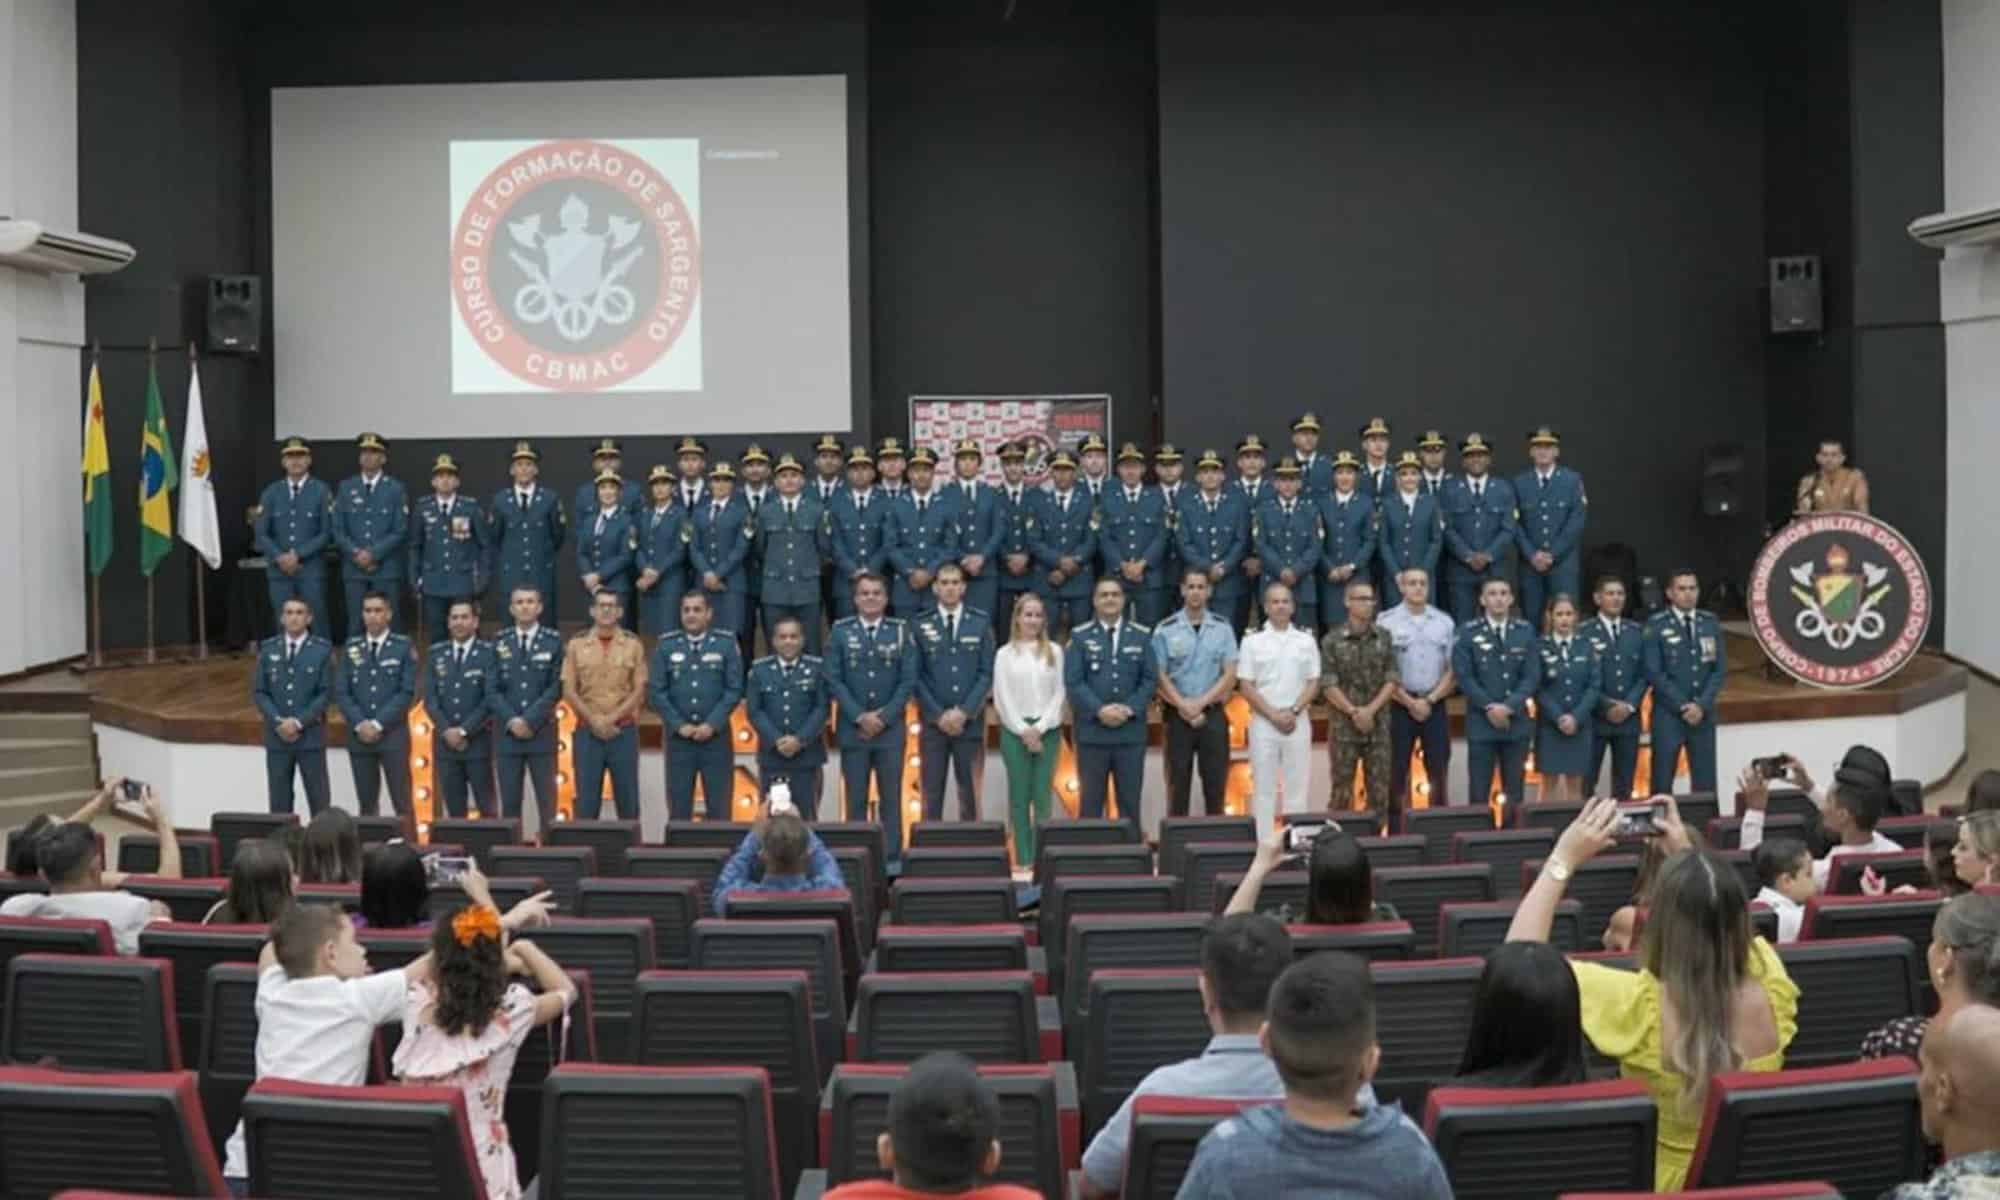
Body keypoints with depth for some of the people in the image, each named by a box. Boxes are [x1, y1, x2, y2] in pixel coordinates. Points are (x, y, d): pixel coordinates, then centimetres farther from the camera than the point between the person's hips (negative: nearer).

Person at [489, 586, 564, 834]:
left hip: (541, 732, -2)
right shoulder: (499, 642, 8)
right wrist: (511, 720, -10)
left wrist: (530, 720, -11)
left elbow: (556, 688, -3)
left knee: (546, 800, 0)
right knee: (509, 801, 2)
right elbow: (492, 689, 4)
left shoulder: (554, 641, 3)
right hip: (507, 733, 2)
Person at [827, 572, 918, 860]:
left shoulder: (901, 632, 3)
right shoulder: (840, 631, 3)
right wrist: (860, 716, -12)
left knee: (891, 798, 3)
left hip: (891, 727, 0)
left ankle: (892, 858, 7)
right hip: (852, 726, 0)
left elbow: (908, 680, -1)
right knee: (855, 798, 3)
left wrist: (884, 716, -11)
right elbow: (833, 679, -2)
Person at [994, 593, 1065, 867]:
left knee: (1043, 795, -2)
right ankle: (1023, 858, 4)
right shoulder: (1005, 654, 4)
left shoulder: (1054, 652, 6)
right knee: (1019, 796, 1)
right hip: (1015, 730, 0)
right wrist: (1023, 730, -8)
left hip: (1047, 730, 0)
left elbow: (1059, 693, 2)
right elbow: (1001, 697, 0)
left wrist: (1040, 727, -8)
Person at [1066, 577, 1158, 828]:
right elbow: (1073, 682, -4)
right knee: (1091, 801, 3)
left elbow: (1150, 679, 3)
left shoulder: (1141, 636, 9)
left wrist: (1129, 709, -11)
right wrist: (1099, 710, -16)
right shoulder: (1080, 638, 4)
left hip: (1131, 731, 1)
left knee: (1130, 801, 5)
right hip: (1092, 731, -1)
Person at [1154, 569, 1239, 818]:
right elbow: (1160, 676, -4)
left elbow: (1230, 675, -1)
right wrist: (1184, 707, -13)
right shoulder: (1165, 630, 0)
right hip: (1178, 716, -1)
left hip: (1213, 715, 1)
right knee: (1178, 783, 3)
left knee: (1216, 783, 3)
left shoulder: (1223, 628, 3)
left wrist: (1200, 703, -11)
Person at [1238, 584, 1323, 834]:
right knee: (1264, 787, 1)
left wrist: (1293, 711, -10)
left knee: (1298, 785, 3)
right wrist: (1274, 714, -11)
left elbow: (1313, 683, 5)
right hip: (1263, 722, -2)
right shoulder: (1253, 642, 2)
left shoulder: (1306, 641, 8)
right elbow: (1246, 686, -2)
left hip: (1298, 722, 2)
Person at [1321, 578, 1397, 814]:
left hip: (1377, 724, 3)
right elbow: (1328, 685, -6)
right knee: (1342, 792, 0)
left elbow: (1391, 680, 2)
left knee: (1380, 791, 5)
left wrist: (1370, 710, -11)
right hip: (1343, 725, -3)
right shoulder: (1332, 640, -3)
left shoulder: (1384, 637, 6)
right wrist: (1354, 712, -14)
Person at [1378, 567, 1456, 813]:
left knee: (1439, 772, 4)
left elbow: (1453, 669, 4)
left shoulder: (1445, 622, 6)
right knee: (1398, 771, 0)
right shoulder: (1386, 622, -3)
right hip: (1400, 705, -2)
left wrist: (1429, 700, -6)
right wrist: (1410, 703, -10)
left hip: (1435, 705, 2)